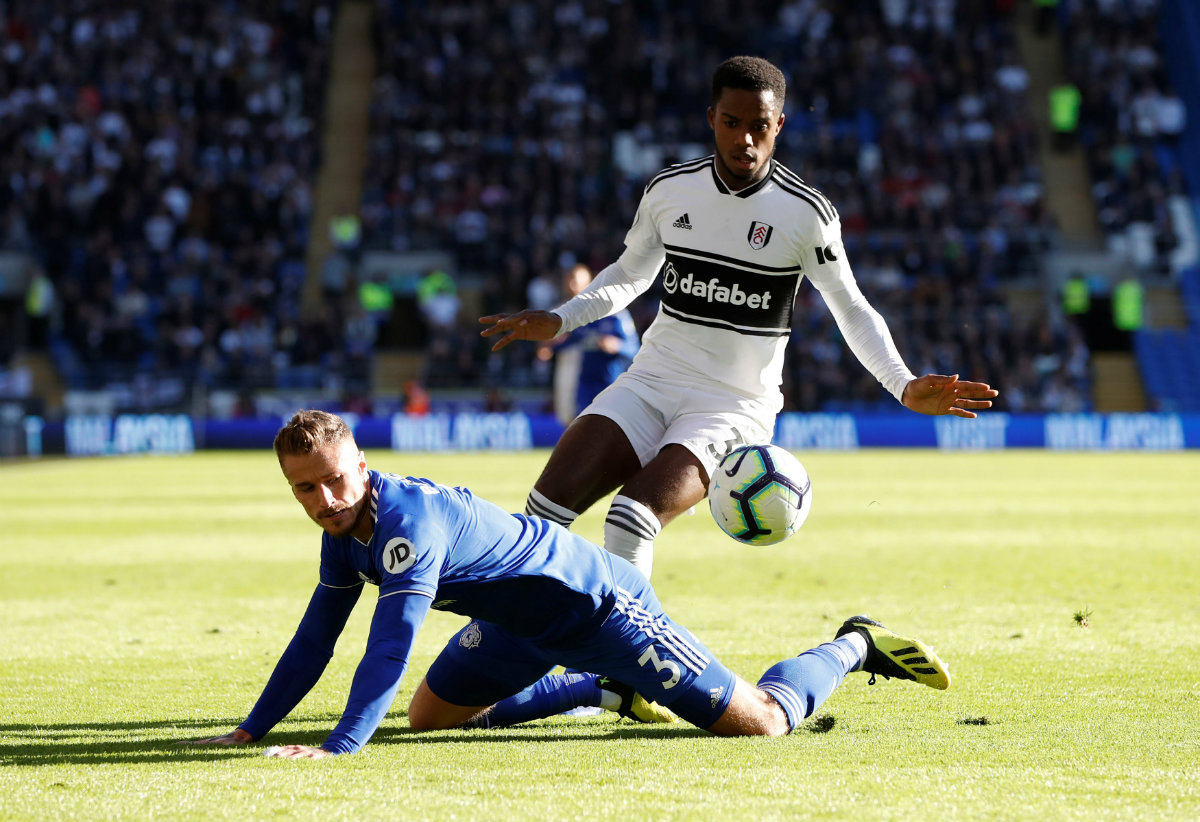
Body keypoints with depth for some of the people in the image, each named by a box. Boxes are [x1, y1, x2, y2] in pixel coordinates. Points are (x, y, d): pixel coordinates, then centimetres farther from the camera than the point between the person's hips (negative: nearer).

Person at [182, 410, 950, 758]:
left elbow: (392, 646, -45)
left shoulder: (409, 522, -35)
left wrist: (337, 747, -52)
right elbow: (315, 639, 1)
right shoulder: (346, 529, -7)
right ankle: (610, 689, 32)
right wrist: (251, 732, -5)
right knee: (435, 714, 19)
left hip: (600, 602, -9)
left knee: (760, 720, -8)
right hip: (526, 623, 9)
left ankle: (853, 648, 22)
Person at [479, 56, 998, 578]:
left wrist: (904, 387, -11)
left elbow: (852, 310, 3)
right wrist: (557, 321, 7)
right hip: (650, 381, 4)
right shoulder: (668, 190, 3)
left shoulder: (806, 214, -7)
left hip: (735, 405, -4)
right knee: (548, 504, -17)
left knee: (632, 518, -28)